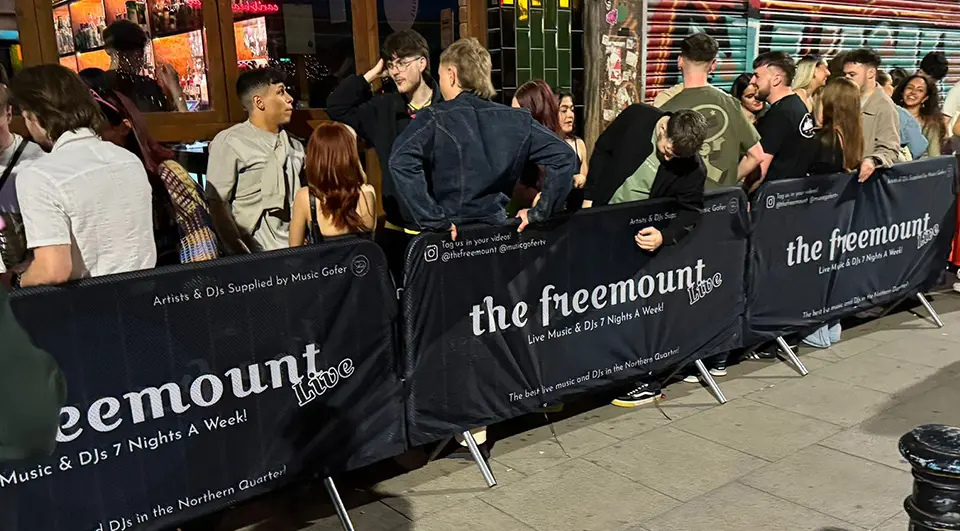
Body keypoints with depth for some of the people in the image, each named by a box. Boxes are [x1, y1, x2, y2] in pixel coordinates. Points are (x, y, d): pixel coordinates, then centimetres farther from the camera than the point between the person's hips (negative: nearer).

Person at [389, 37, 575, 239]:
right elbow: (562, 155, 2)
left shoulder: (435, 118, -6)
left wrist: (435, 220, -19)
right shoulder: (516, 119, 5)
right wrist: (539, 213, 2)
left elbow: (401, 161, -23)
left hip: (449, 236, -3)